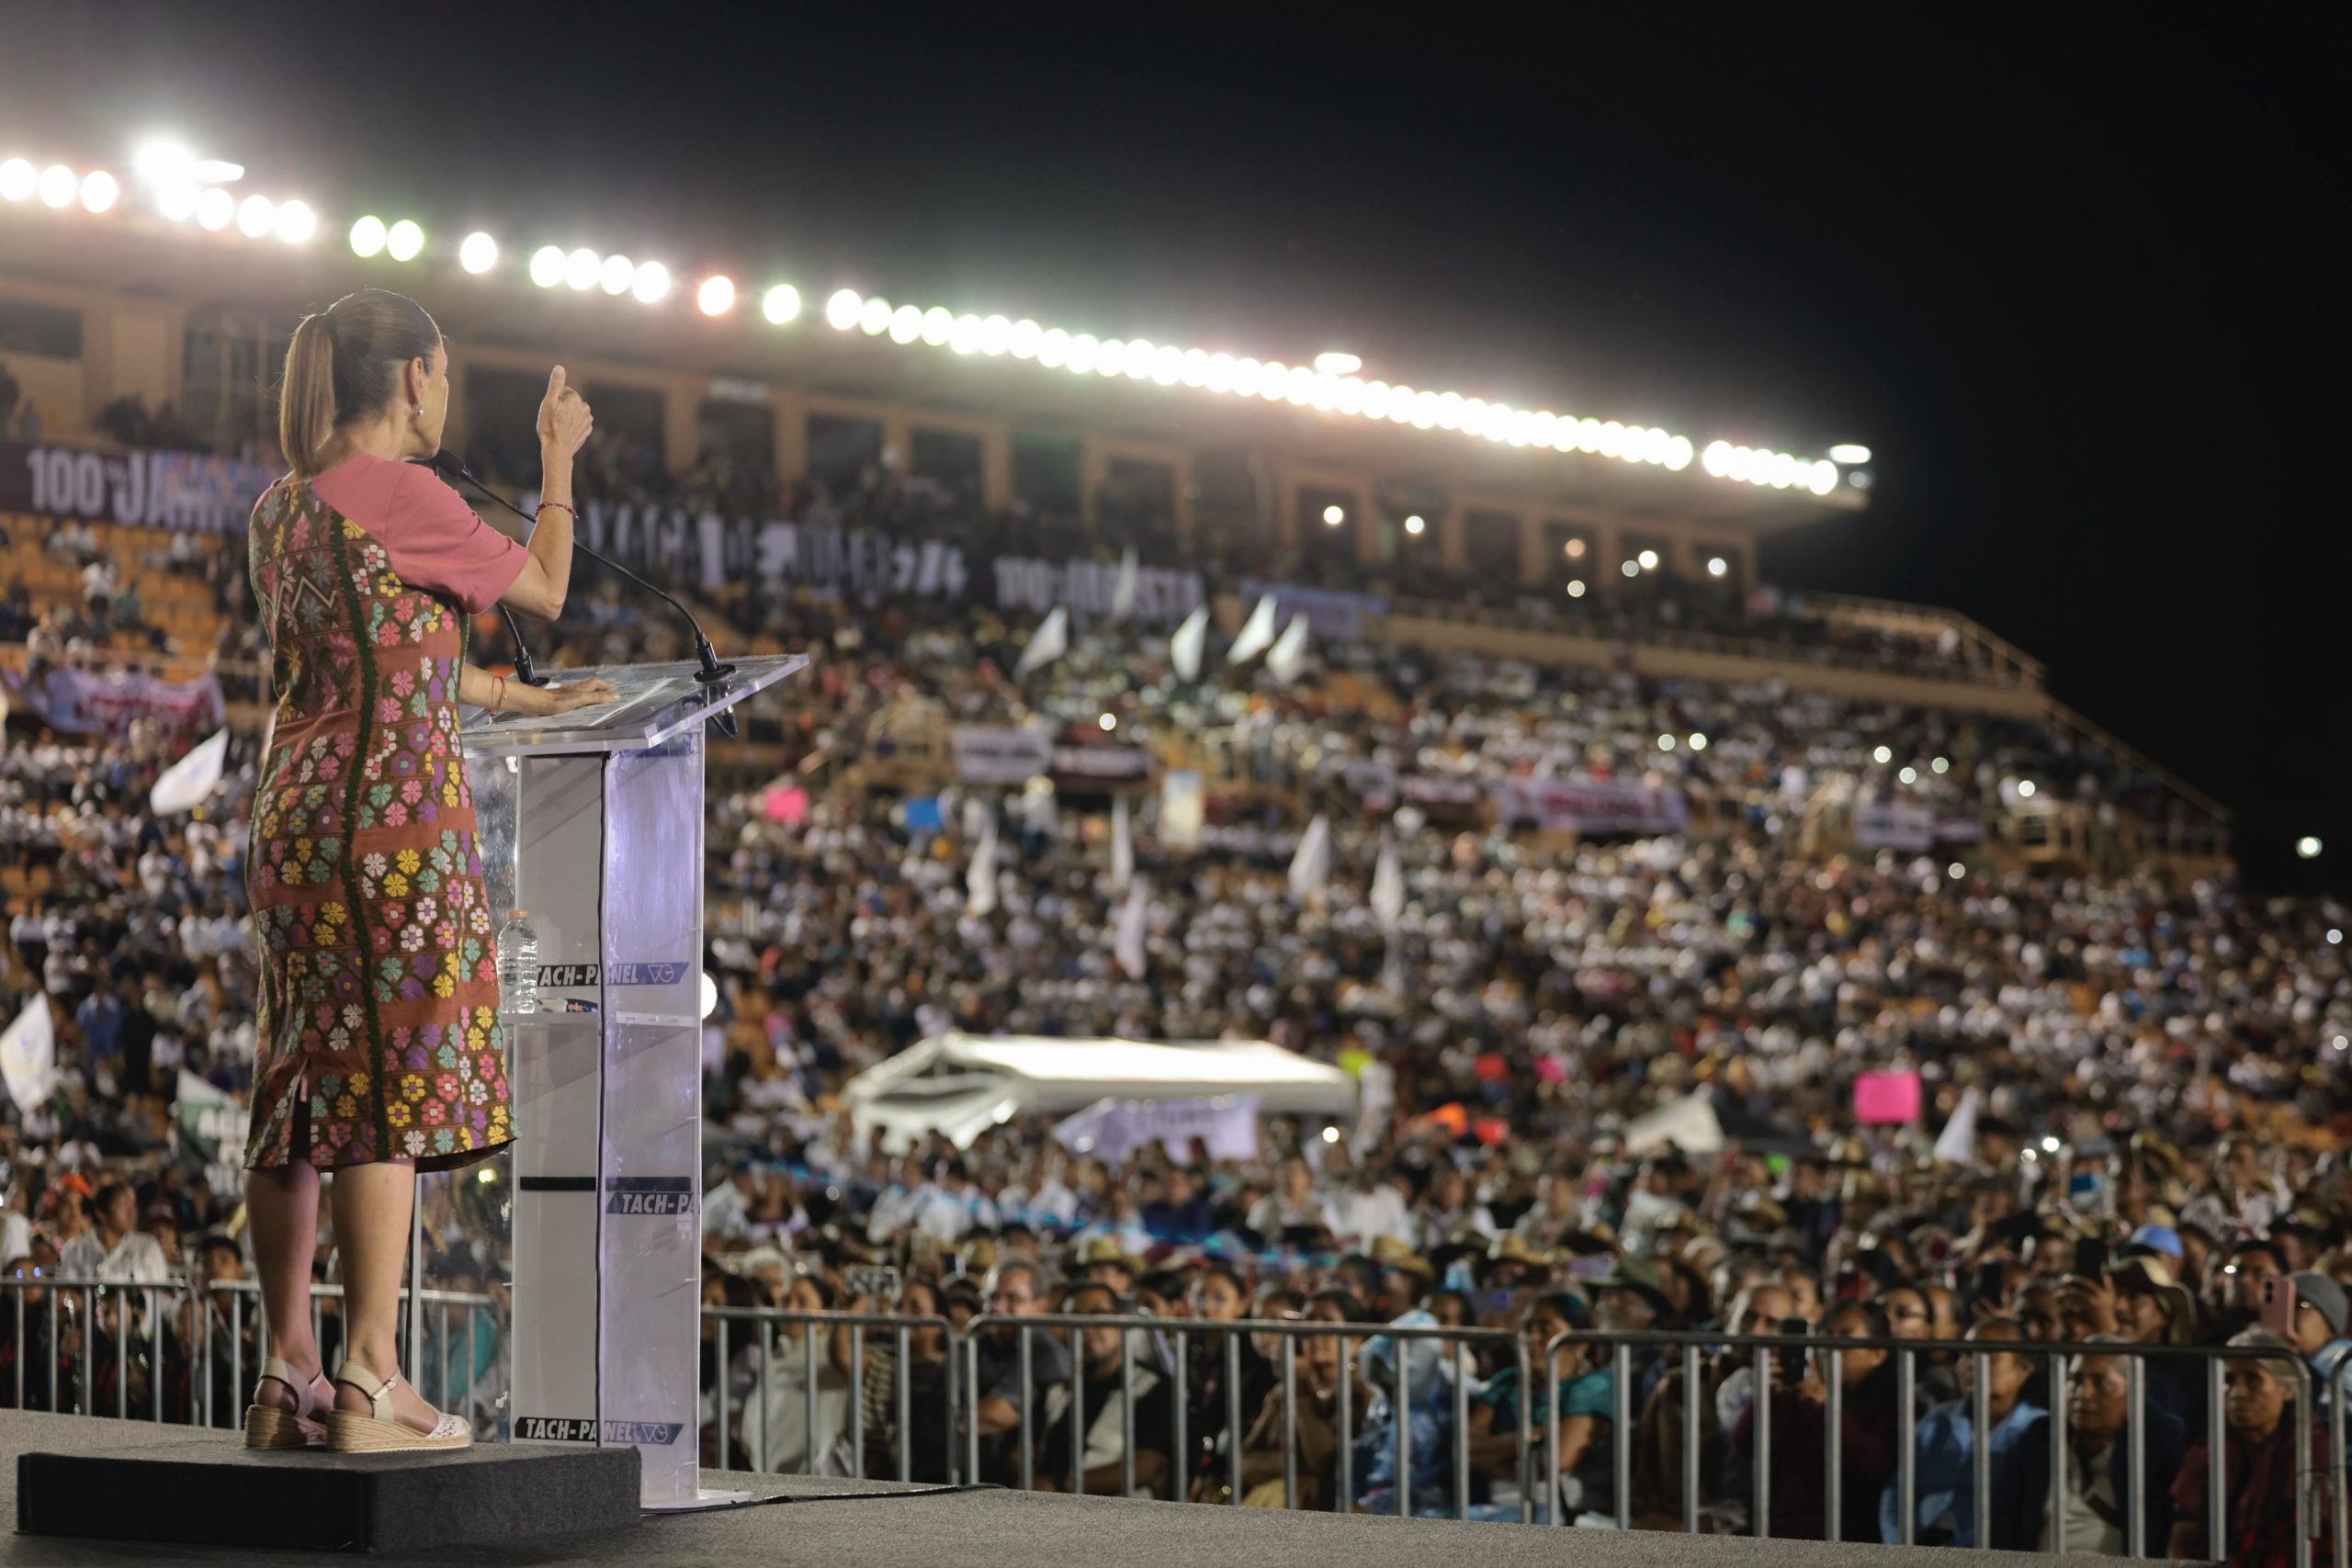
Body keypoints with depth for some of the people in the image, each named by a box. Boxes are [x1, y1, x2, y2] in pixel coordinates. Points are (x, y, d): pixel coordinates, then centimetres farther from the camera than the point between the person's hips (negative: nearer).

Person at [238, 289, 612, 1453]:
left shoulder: (280, 508, 17)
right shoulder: (401, 496, -8)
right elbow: (543, 591, 5)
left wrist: (524, 699, 34)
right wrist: (559, 458, 18)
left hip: (293, 812, 9)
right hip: (392, 814, -9)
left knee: (297, 1096, 8)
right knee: (391, 1090, -9)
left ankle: (287, 1382, 11)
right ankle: (368, 1386, -12)